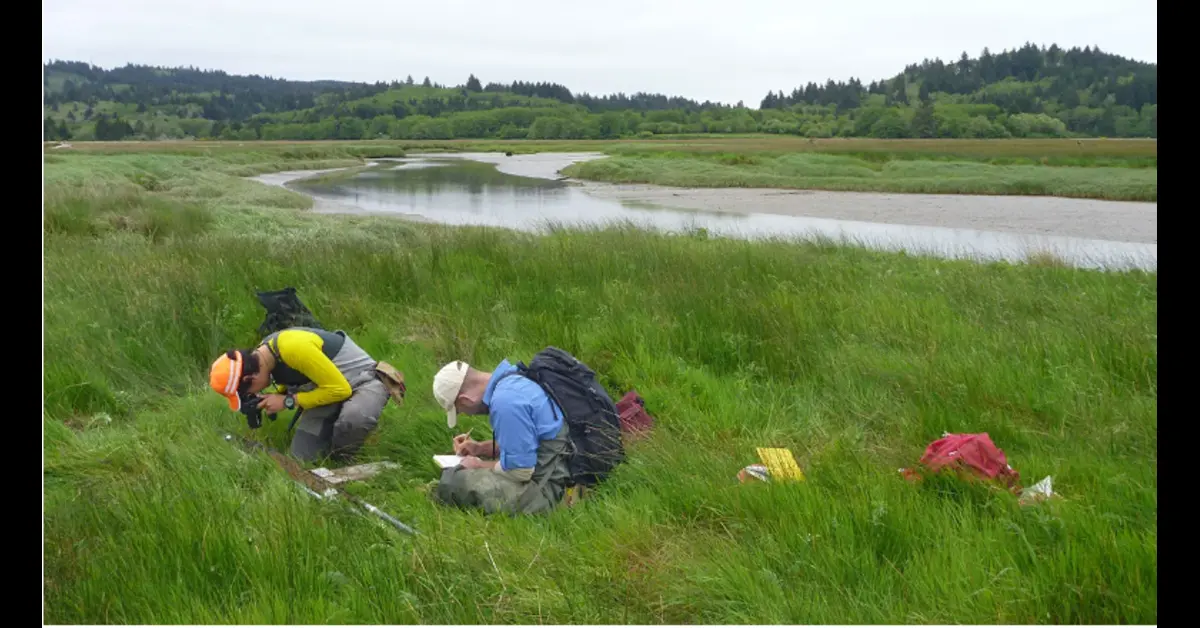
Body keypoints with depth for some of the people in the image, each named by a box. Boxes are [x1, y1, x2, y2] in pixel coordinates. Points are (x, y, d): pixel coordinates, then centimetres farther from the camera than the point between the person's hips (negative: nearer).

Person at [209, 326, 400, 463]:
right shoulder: (262, 353, -7)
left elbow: (340, 389, -29)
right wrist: (275, 397, -8)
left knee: (353, 418, -42)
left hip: (363, 380, -8)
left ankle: (341, 459, -9)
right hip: (329, 386, 8)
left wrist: (288, 402, -24)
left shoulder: (294, 347, -35)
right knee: (301, 457, -4)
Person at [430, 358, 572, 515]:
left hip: (544, 487, -10)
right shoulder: (510, 380, 6)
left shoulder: (505, 402, -25)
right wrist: (481, 448, 13)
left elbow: (519, 470, -21)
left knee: (453, 482, -21)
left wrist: (479, 466, -5)